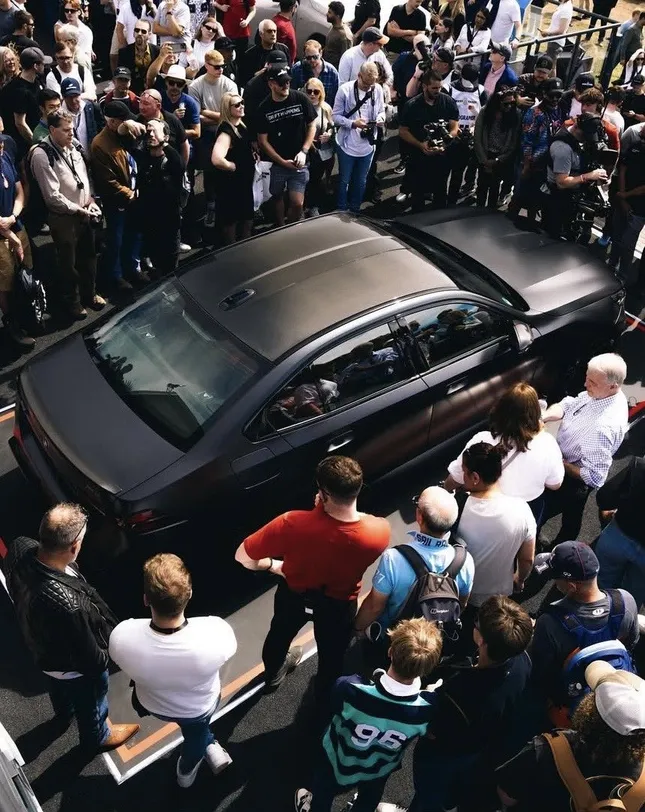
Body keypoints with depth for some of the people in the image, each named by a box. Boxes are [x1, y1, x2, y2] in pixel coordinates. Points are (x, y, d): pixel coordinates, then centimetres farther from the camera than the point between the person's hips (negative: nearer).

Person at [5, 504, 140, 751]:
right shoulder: (68, 604, -49)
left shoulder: (20, 548, -30)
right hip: (75, 667, -6)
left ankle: (64, 715, 71)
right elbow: (89, 656, -28)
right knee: (90, 705, 29)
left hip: (40, 647, 7)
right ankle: (96, 737, 59)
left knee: (58, 687, 39)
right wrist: (103, 660, -7)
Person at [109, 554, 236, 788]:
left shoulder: (122, 637, -40)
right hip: (201, 708, 0)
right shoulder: (215, 633, -42)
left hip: (154, 706, 1)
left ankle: (207, 745, 54)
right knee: (196, 730, 37)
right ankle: (187, 770, 60)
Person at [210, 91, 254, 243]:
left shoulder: (241, 126, 5)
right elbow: (217, 160, -39)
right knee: (231, 221, 6)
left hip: (244, 183, 9)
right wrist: (235, 167, -22)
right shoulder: (226, 131, -23)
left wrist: (253, 157, 7)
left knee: (248, 221, 19)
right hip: (230, 186, -9)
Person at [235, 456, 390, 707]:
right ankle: (325, 701, 60)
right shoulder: (379, 532, -36)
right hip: (338, 602, 0)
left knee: (281, 632, 35)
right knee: (332, 653, 31)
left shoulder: (293, 524, -41)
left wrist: (272, 564, -9)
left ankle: (273, 675, 65)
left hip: (295, 591, 0)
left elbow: (243, 557, -28)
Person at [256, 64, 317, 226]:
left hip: (298, 162, -1)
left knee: (297, 203, -9)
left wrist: (303, 152, -11)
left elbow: (312, 125, 1)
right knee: (278, 197, 16)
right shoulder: (264, 108, -6)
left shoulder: (300, 99, -7)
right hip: (276, 163, 1)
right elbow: (263, 140, -3)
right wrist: (283, 161, -10)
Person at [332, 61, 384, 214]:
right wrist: (353, 123, -28)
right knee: (344, 181, 13)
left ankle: (355, 210, 38)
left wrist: (381, 118, -17)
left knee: (361, 181, 19)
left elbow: (381, 111, 6)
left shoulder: (378, 89, -6)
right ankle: (341, 211, 30)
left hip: (367, 145, 3)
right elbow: (336, 116, -13)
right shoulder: (345, 89, -16)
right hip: (347, 144, -3)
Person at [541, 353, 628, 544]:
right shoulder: (601, 393, -17)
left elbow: (595, 477, -36)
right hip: (569, 456, 8)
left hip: (573, 478, -8)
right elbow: (567, 405, -5)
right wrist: (543, 417, -25)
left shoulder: (605, 427, -42)